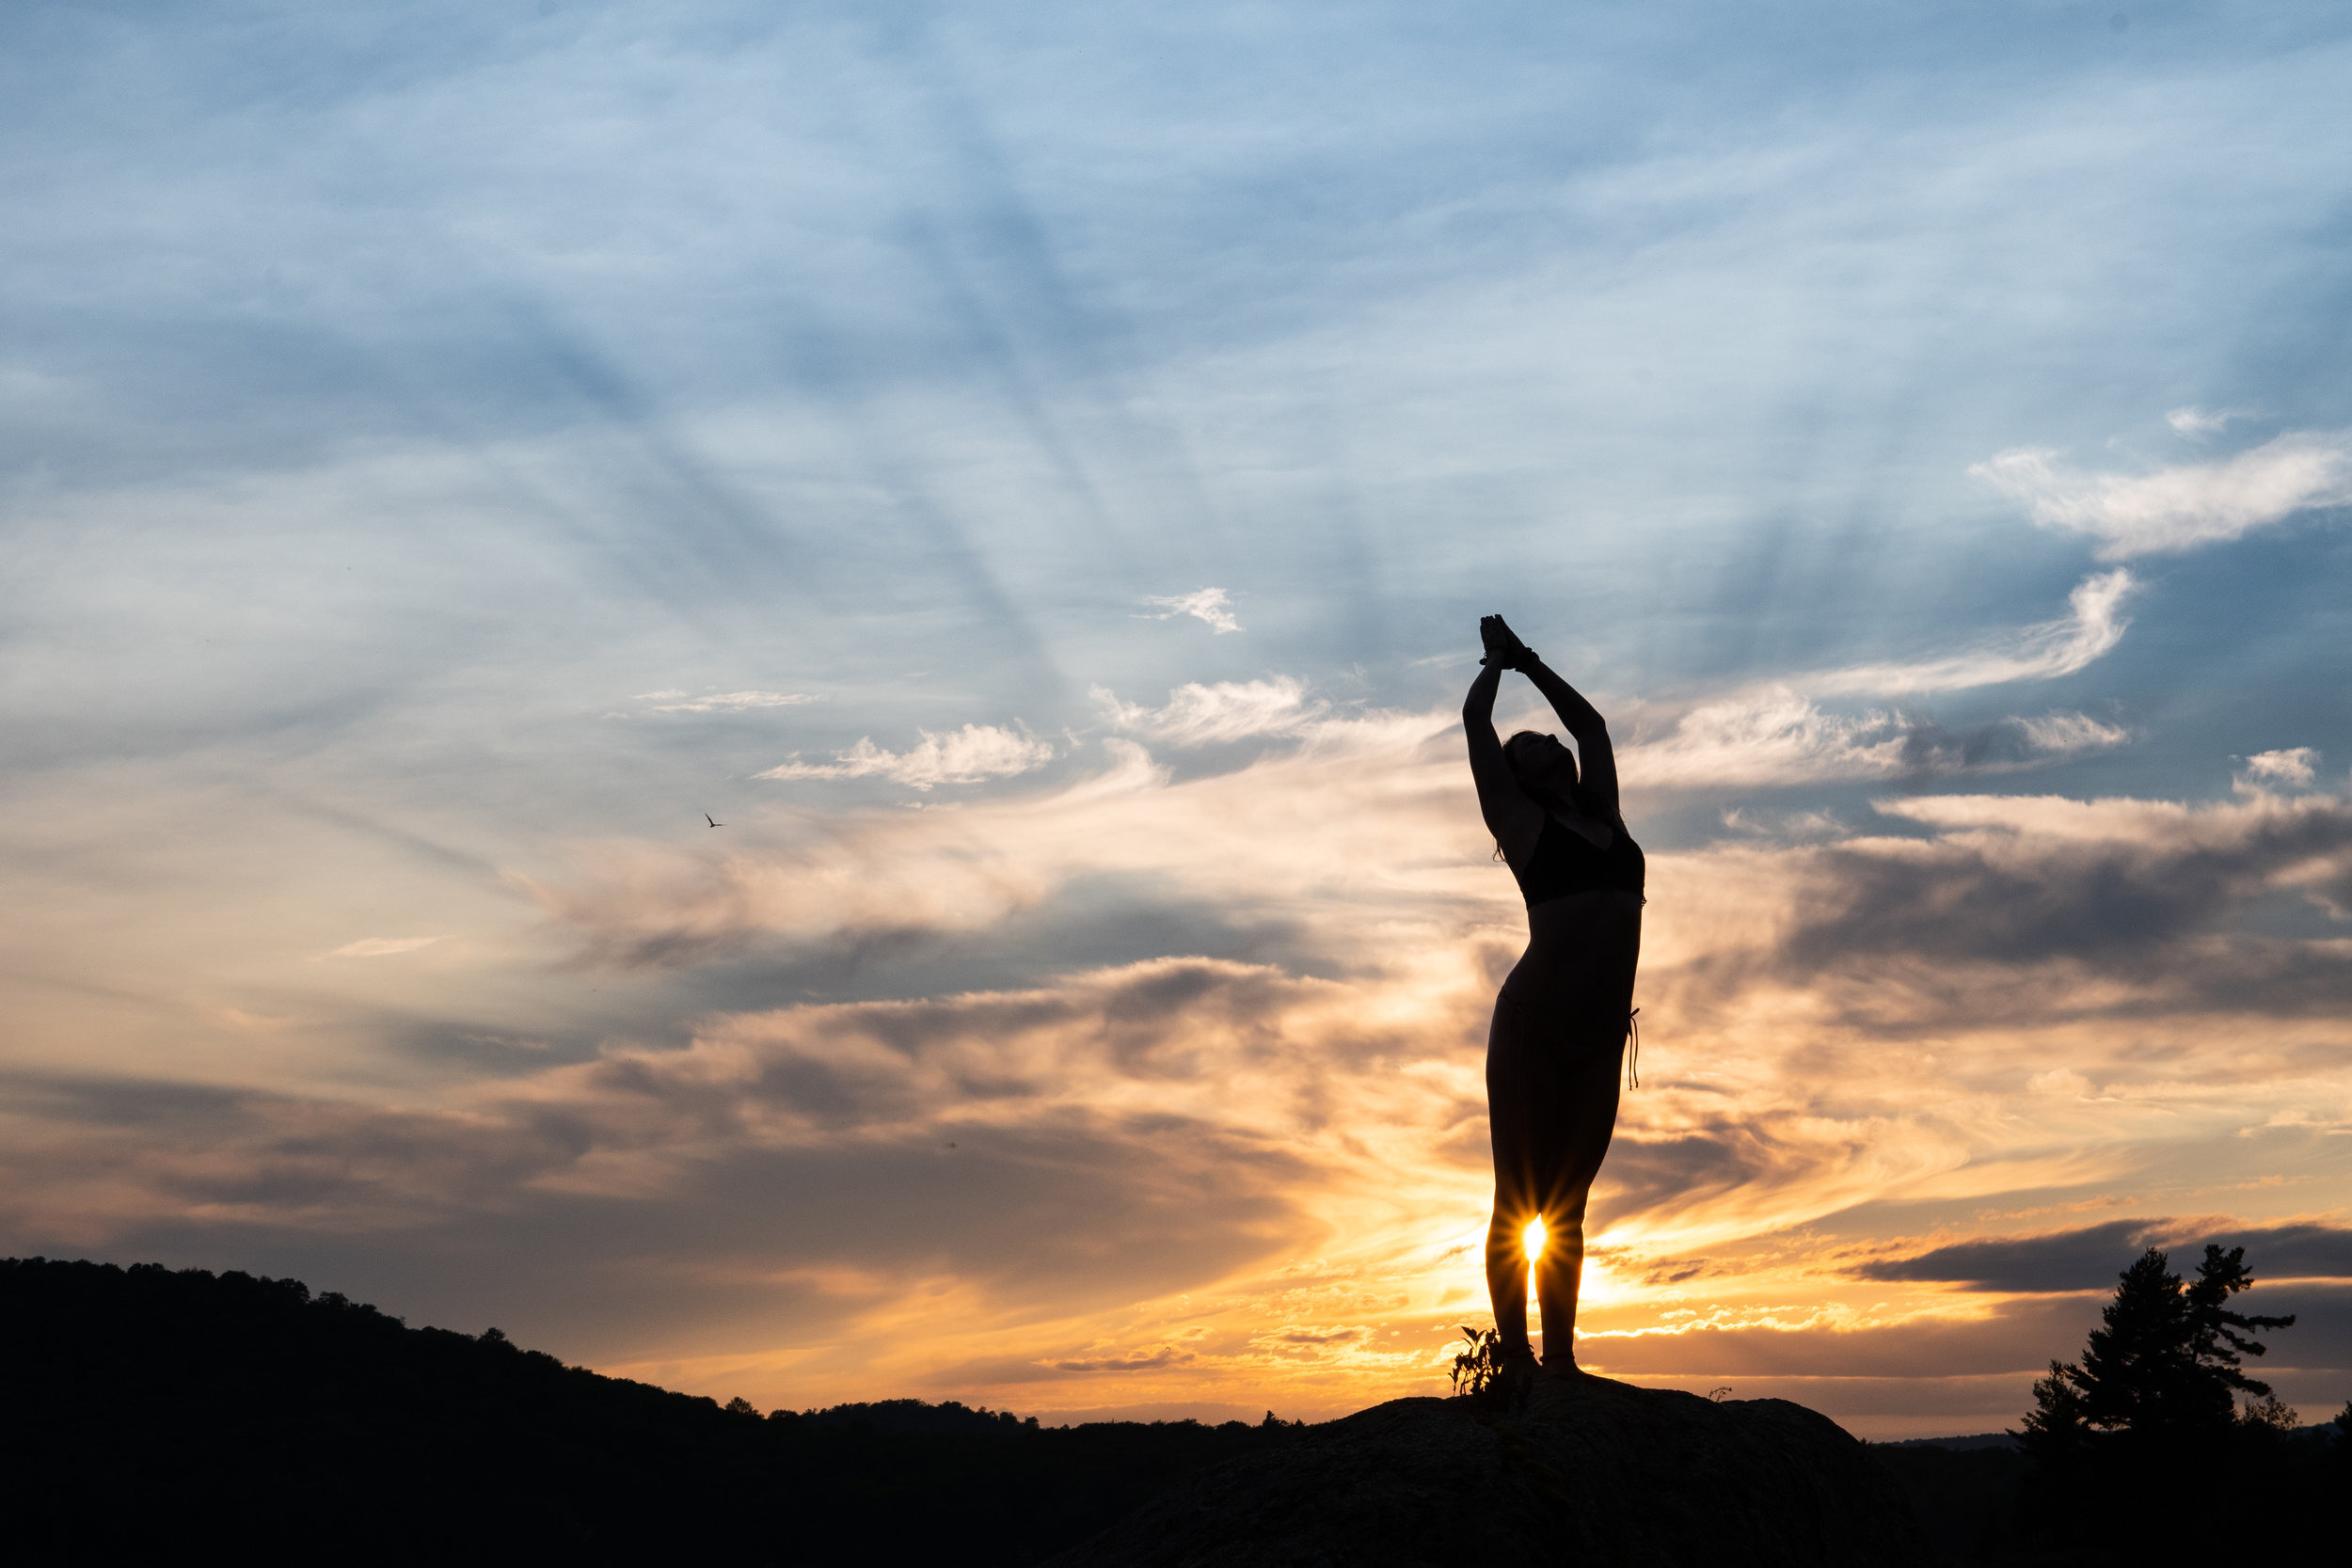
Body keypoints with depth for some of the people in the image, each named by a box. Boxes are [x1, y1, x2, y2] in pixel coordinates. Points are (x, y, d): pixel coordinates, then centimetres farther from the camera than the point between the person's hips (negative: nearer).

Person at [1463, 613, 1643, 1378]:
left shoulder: (1601, 813, 18)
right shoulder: (1521, 820, 5)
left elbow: (1589, 721, 30)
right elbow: (1476, 722, 8)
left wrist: (1528, 659, 34)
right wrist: (1498, 660, 26)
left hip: (1599, 1035, 5)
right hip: (1533, 1023, -5)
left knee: (1566, 1205, 6)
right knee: (1519, 1201, -3)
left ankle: (1561, 1363, 7)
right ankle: (1515, 1362, -2)